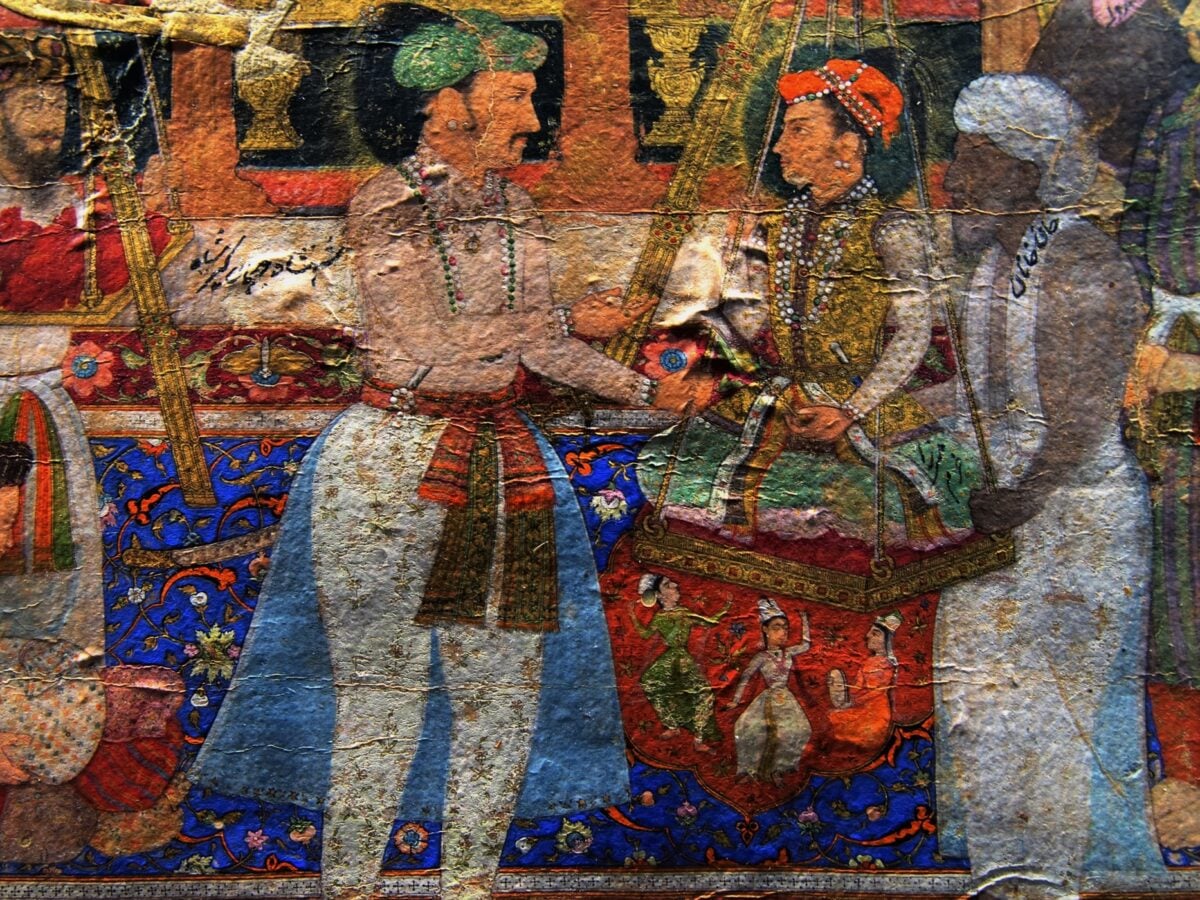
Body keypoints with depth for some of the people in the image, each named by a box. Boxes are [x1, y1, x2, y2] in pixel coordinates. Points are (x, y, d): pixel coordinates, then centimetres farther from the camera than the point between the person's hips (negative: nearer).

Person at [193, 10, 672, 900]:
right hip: (394, 461, -6)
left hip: (508, 459, 6)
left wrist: (645, 388, 11)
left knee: (503, 689, 8)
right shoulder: (387, 204, -7)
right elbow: (421, 352, -14)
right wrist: (528, 331, -7)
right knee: (383, 689, 1)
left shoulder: (513, 204, 11)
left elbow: (541, 343, 14)